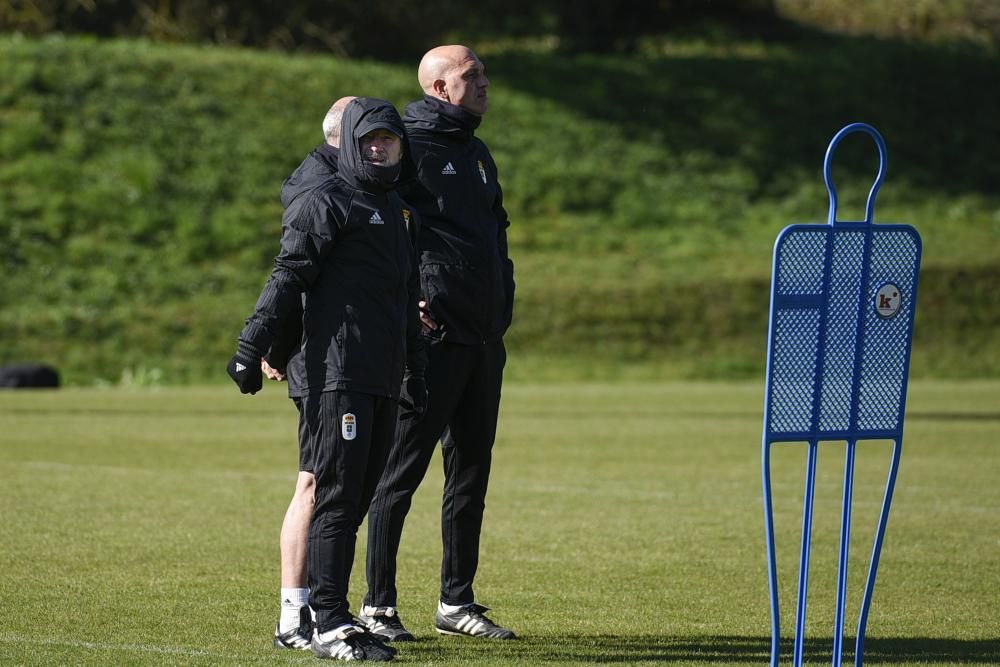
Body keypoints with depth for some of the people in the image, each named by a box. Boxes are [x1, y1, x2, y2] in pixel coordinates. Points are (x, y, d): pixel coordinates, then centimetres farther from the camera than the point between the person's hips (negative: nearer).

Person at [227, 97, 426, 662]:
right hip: (337, 375, -8)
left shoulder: (397, 211, 22)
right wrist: (251, 349, -17)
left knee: (360, 499, 7)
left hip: (383, 379, 8)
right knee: (338, 497, -10)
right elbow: (289, 277, -11)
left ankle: (334, 614, 11)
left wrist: (416, 373, 30)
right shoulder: (327, 202, -4)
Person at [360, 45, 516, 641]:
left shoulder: (478, 155, 19)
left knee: (472, 471, 11)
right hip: (434, 334, -8)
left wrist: (503, 305, 16)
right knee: (402, 469, -5)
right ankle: (379, 606, -1)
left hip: (484, 339, 8)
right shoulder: (406, 146, -8)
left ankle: (458, 602, 18)